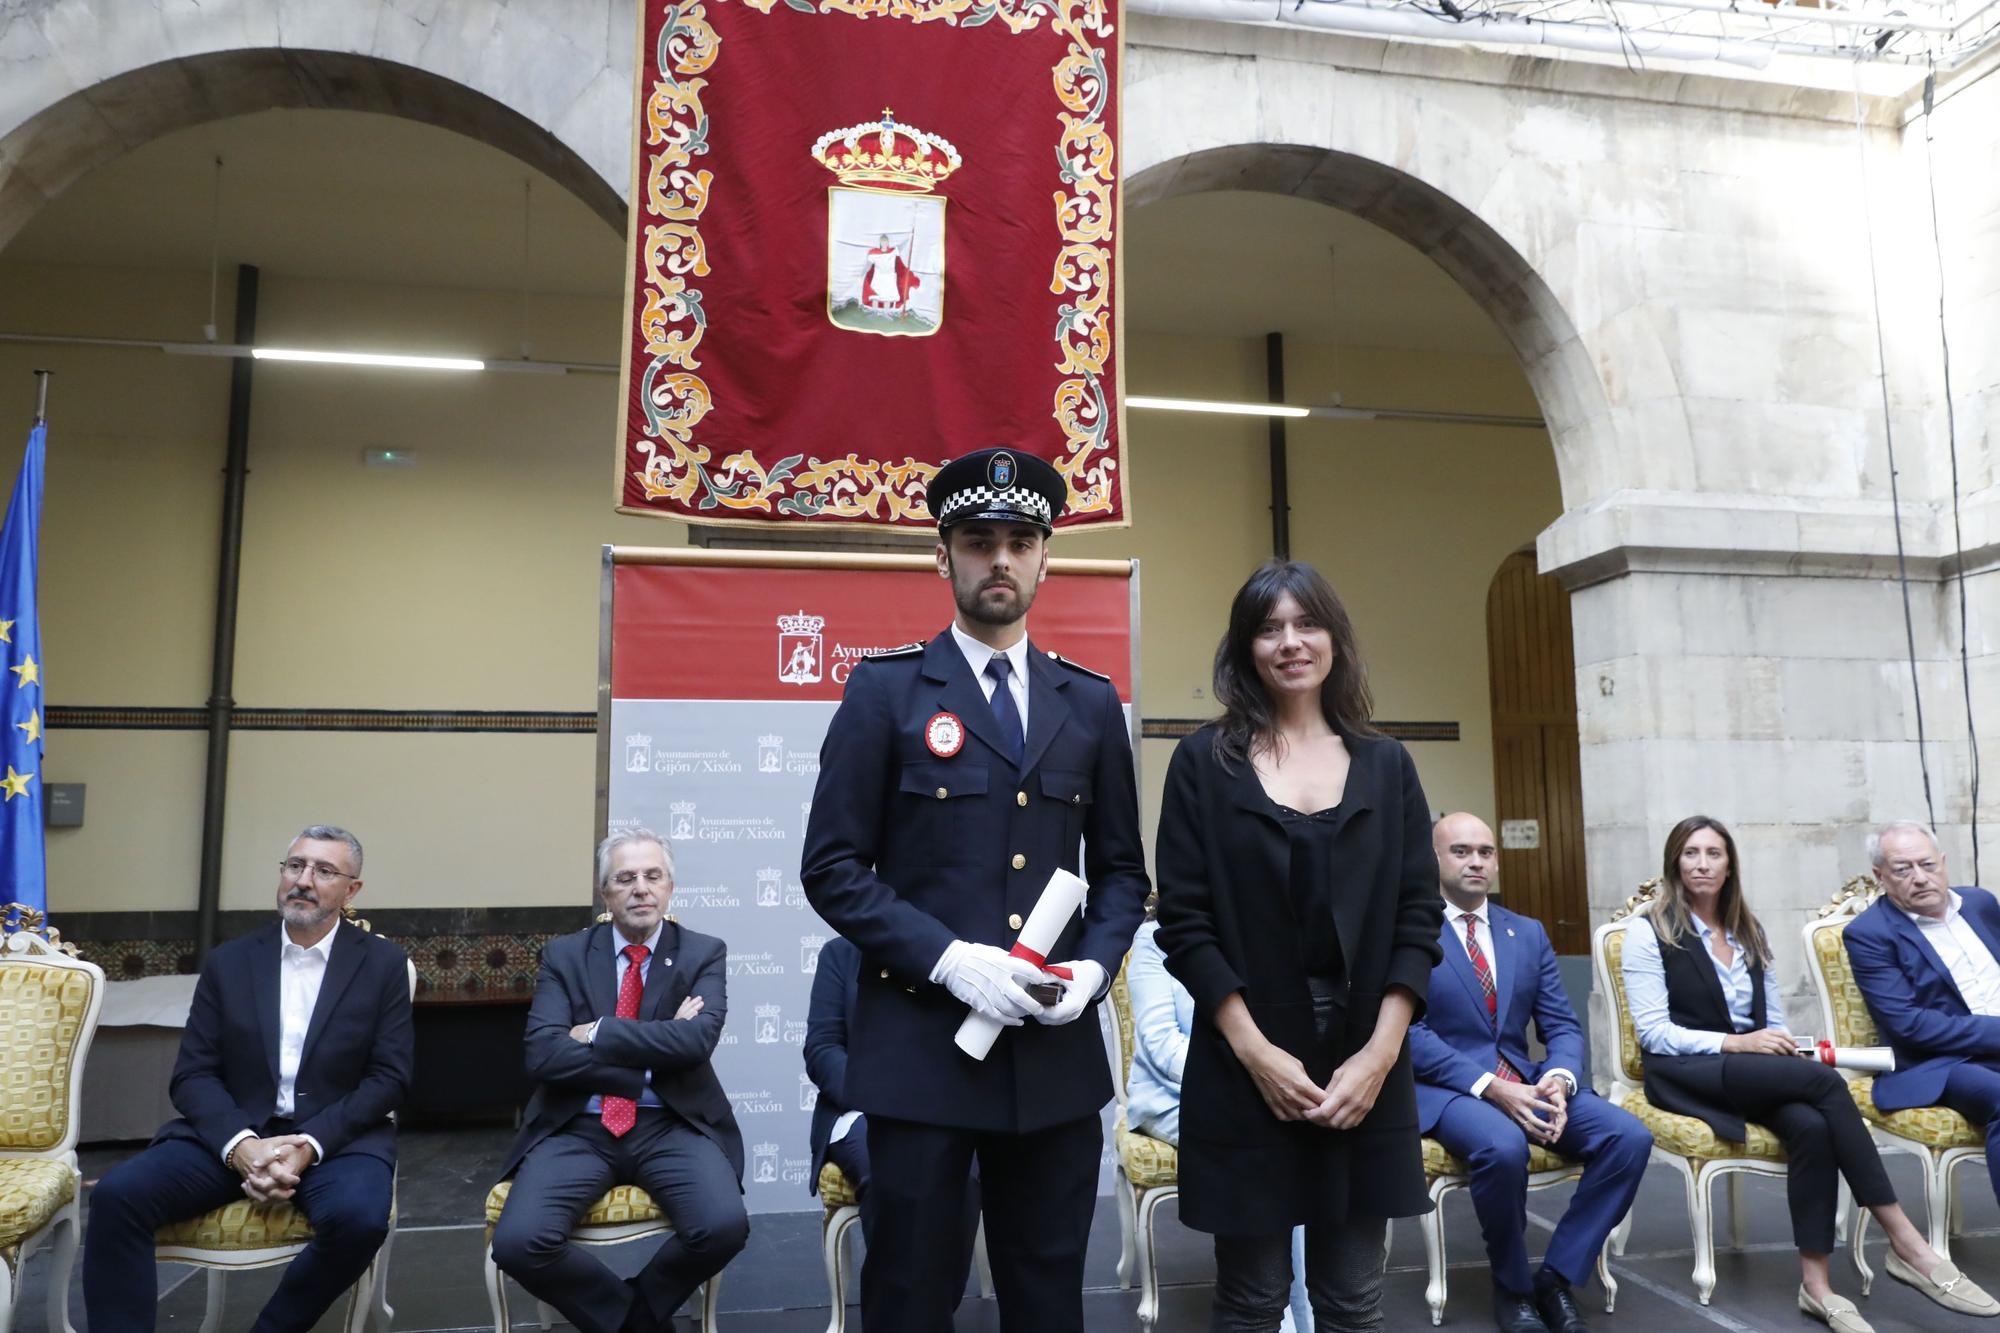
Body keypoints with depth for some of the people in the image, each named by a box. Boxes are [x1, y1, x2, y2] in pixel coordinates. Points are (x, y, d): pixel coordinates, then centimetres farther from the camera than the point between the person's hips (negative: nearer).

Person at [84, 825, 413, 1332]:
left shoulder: (383, 964, 2)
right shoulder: (228, 961, 8)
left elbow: (389, 1077, -3)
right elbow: (192, 1075, 3)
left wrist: (310, 1145, -18)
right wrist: (240, 1144, -17)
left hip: (337, 1138, -2)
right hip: (233, 1135, 2)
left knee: (359, 1217, -32)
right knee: (118, 1193, -24)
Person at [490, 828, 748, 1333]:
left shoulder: (704, 953, 3)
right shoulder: (564, 955, 5)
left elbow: (696, 1040, -15)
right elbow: (543, 1055, -9)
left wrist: (597, 1034, -13)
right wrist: (654, 1051, -14)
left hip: (671, 1126, -1)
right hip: (579, 1129, 1)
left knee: (725, 1226, -26)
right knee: (517, 1242, -24)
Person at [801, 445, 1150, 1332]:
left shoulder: (1091, 703, 9)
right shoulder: (886, 690, -2)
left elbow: (1120, 869, 13)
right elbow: (831, 868, -5)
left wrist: (1094, 965, -6)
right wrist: (947, 957, -17)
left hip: (1056, 1050, 3)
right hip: (919, 1046, -3)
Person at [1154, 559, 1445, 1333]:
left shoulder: (1385, 764, 7)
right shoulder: (1205, 761, 0)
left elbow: (1419, 915, 3)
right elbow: (1184, 922, -5)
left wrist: (1381, 1051, -7)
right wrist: (1256, 1051, -12)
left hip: (1366, 1068, 2)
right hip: (1245, 1073, -2)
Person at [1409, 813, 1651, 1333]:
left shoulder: (1529, 933, 13)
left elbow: (1562, 1025, 9)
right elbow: (1411, 1034, -13)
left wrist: (1558, 1080, -14)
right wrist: (1492, 1088, -22)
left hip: (1525, 1081, 6)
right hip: (1446, 1087, -5)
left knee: (1630, 1136, -17)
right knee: (1503, 1146, -36)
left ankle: (1558, 1275, -1)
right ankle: (1512, 1285, -6)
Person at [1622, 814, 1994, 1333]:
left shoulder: (1748, 930, 16)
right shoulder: (1649, 931, -4)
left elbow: (1773, 1014, 18)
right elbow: (1653, 1033, -10)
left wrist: (1782, 1047, -5)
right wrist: (1735, 1043, -20)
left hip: (1753, 1071, 5)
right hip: (1685, 1073, -5)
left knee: (1813, 1125, -30)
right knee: (1825, 1081, -28)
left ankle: (1815, 1284, -27)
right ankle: (1906, 1244, -22)